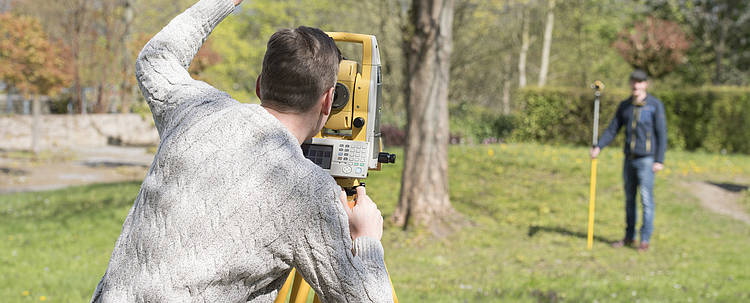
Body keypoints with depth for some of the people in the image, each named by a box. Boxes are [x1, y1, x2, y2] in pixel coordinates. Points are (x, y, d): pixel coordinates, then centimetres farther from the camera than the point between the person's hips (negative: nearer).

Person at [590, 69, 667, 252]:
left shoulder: (655, 105, -4)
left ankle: (645, 240, 0)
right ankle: (629, 237, 19)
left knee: (646, 200, -5)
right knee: (629, 199, 10)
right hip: (629, 159, 5)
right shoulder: (624, 106, 10)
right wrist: (598, 146, -5)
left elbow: (661, 134, -6)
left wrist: (660, 160, -11)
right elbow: (613, 129, 10)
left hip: (646, 160, -5)